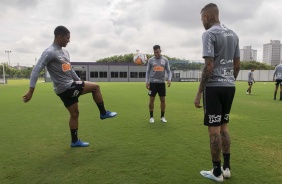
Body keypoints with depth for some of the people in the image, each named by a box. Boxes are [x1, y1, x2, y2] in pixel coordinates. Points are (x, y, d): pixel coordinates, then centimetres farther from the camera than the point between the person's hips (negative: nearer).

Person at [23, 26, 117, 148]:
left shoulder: (65, 52, 14)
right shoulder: (50, 52, -14)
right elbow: (36, 70, -19)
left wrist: (80, 82, 26)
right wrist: (31, 91, -24)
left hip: (70, 86, 9)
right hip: (64, 88, -9)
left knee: (74, 113, 13)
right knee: (95, 87, -6)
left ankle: (75, 141, 25)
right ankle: (103, 113, 10)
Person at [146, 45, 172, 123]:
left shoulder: (165, 60, 6)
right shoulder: (150, 60, 4)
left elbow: (168, 71, 7)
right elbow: (148, 72, 8)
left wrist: (169, 79, -9)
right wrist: (147, 81, -2)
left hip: (162, 82, 1)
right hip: (153, 82, -1)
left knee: (163, 100, 3)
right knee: (152, 99, 1)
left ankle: (162, 117, 15)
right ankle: (151, 117, 13)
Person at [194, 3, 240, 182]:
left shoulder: (209, 34, -9)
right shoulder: (233, 34, 15)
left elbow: (209, 66, -17)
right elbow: (237, 64, 16)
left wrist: (199, 92, -14)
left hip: (214, 87, -8)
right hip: (230, 87, 8)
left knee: (214, 129, 1)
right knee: (224, 127, 16)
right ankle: (226, 167, 25)